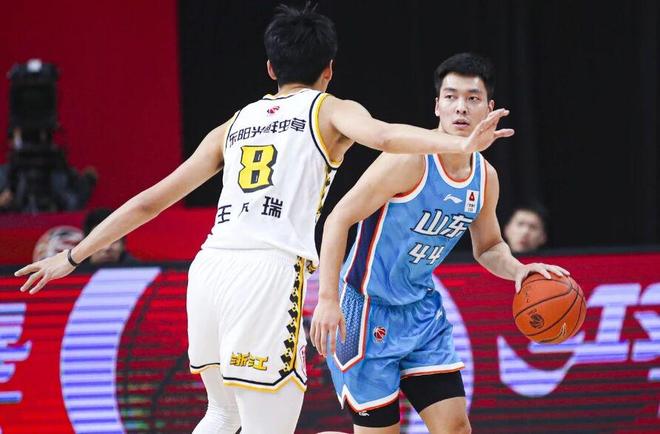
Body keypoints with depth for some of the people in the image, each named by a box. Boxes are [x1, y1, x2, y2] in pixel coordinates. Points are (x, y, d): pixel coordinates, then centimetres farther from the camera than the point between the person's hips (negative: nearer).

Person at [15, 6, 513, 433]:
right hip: (270, 272, -6)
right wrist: (461, 145, -22)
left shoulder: (236, 124, 26)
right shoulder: (331, 110, 13)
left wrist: (73, 256, 33)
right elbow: (382, 135, -11)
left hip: (209, 268, 6)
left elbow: (150, 201, 27)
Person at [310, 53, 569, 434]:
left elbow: (488, 246, 19)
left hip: (422, 309, 7)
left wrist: (517, 269, -5)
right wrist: (328, 299, -28)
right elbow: (340, 219, -20)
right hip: (368, 309, -7)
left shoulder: (485, 177, 2)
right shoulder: (410, 160, -21)